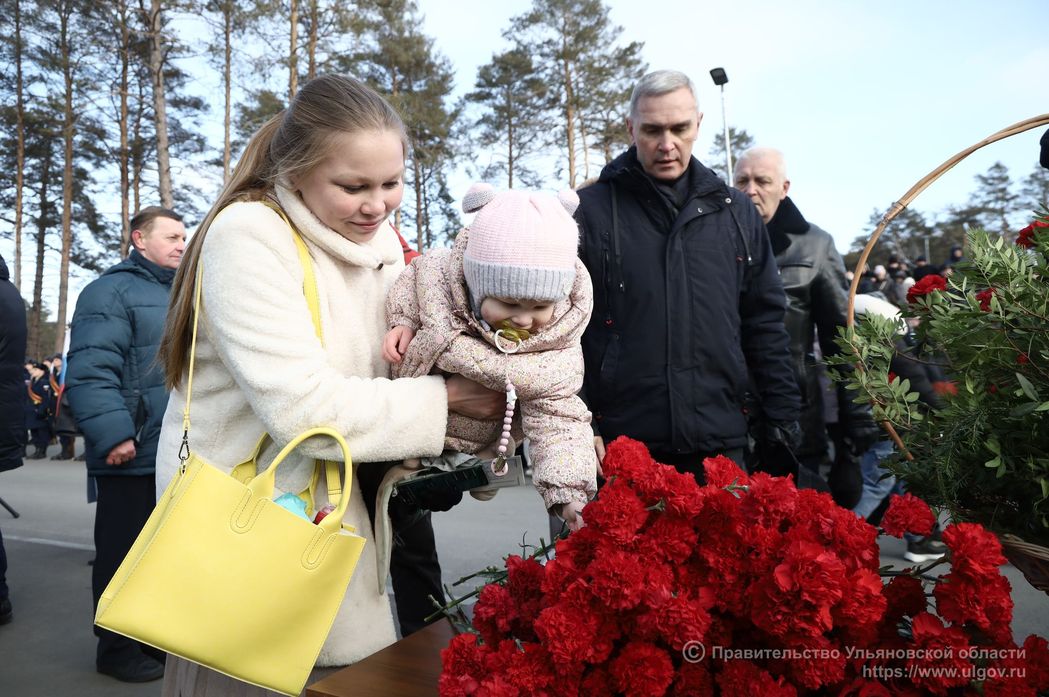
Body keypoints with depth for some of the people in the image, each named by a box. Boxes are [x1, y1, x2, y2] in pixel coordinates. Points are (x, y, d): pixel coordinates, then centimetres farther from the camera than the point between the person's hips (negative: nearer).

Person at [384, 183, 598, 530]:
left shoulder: (557, 352, -30)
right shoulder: (436, 272, -28)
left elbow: (558, 422, -29)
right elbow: (412, 279, -5)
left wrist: (569, 494, -41)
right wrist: (404, 322, -20)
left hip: (479, 448, -1)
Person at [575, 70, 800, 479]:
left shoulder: (735, 211, 10)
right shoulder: (589, 211, -1)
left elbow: (764, 323, 13)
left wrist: (783, 418, 9)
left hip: (719, 441, 3)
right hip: (619, 441, -3)